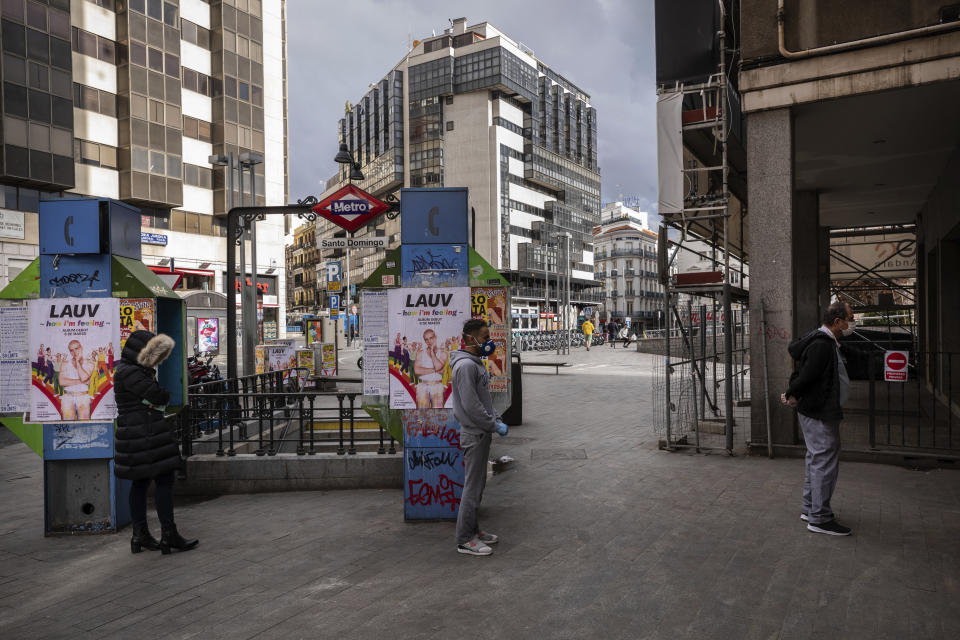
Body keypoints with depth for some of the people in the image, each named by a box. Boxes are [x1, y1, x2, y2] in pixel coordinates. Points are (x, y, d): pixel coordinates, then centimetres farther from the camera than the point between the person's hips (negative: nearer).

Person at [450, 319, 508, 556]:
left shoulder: (477, 363, 14)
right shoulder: (465, 365, -19)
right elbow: (471, 405, -23)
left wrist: (497, 419, 9)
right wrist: (494, 425, -16)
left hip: (482, 432, 10)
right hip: (474, 434, -10)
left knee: (478, 484, 17)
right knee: (472, 486, -3)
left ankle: (473, 530, 29)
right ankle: (465, 540, 6)